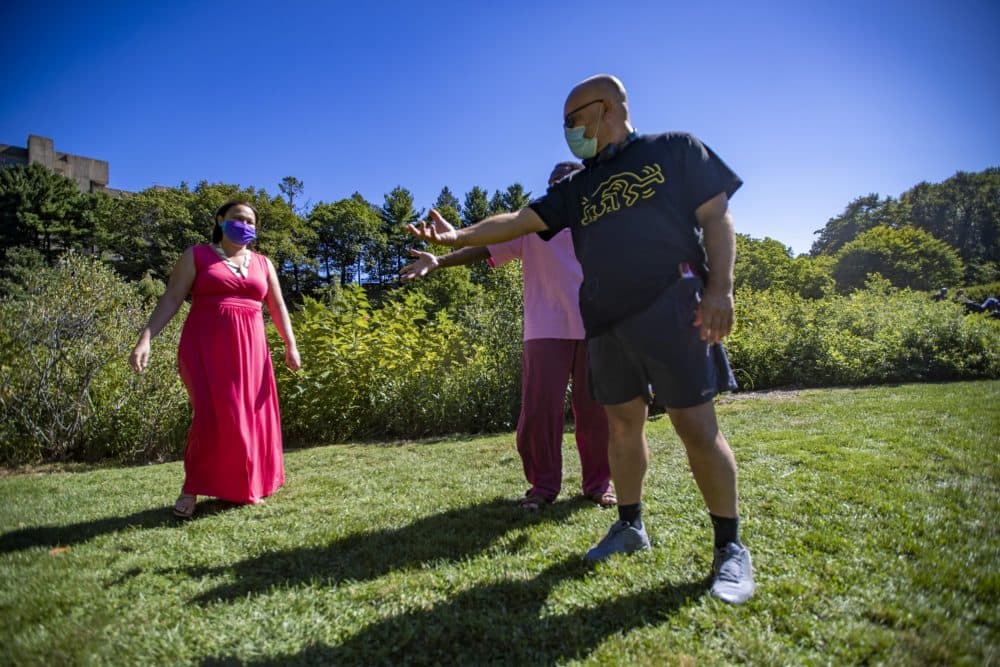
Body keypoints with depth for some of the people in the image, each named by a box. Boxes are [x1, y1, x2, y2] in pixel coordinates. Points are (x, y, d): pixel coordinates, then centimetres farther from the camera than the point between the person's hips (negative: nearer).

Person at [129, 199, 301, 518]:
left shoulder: (262, 263, 16)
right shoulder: (197, 255, 6)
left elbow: (277, 306, 16)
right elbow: (171, 299, -1)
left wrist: (290, 345, 7)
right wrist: (145, 339, -11)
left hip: (249, 349, 4)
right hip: (205, 346, -3)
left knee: (250, 416, 4)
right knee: (212, 416, -13)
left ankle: (245, 486, 19)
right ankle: (191, 487, 6)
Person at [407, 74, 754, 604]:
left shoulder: (674, 149, 7)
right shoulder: (576, 189, 19)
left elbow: (716, 217, 1)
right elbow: (518, 221, 11)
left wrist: (720, 289, -11)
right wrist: (459, 236, -1)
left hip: (672, 311, -5)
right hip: (606, 323, 5)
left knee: (697, 426, -5)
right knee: (622, 424, 9)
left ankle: (730, 547, 8)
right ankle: (630, 526, 25)